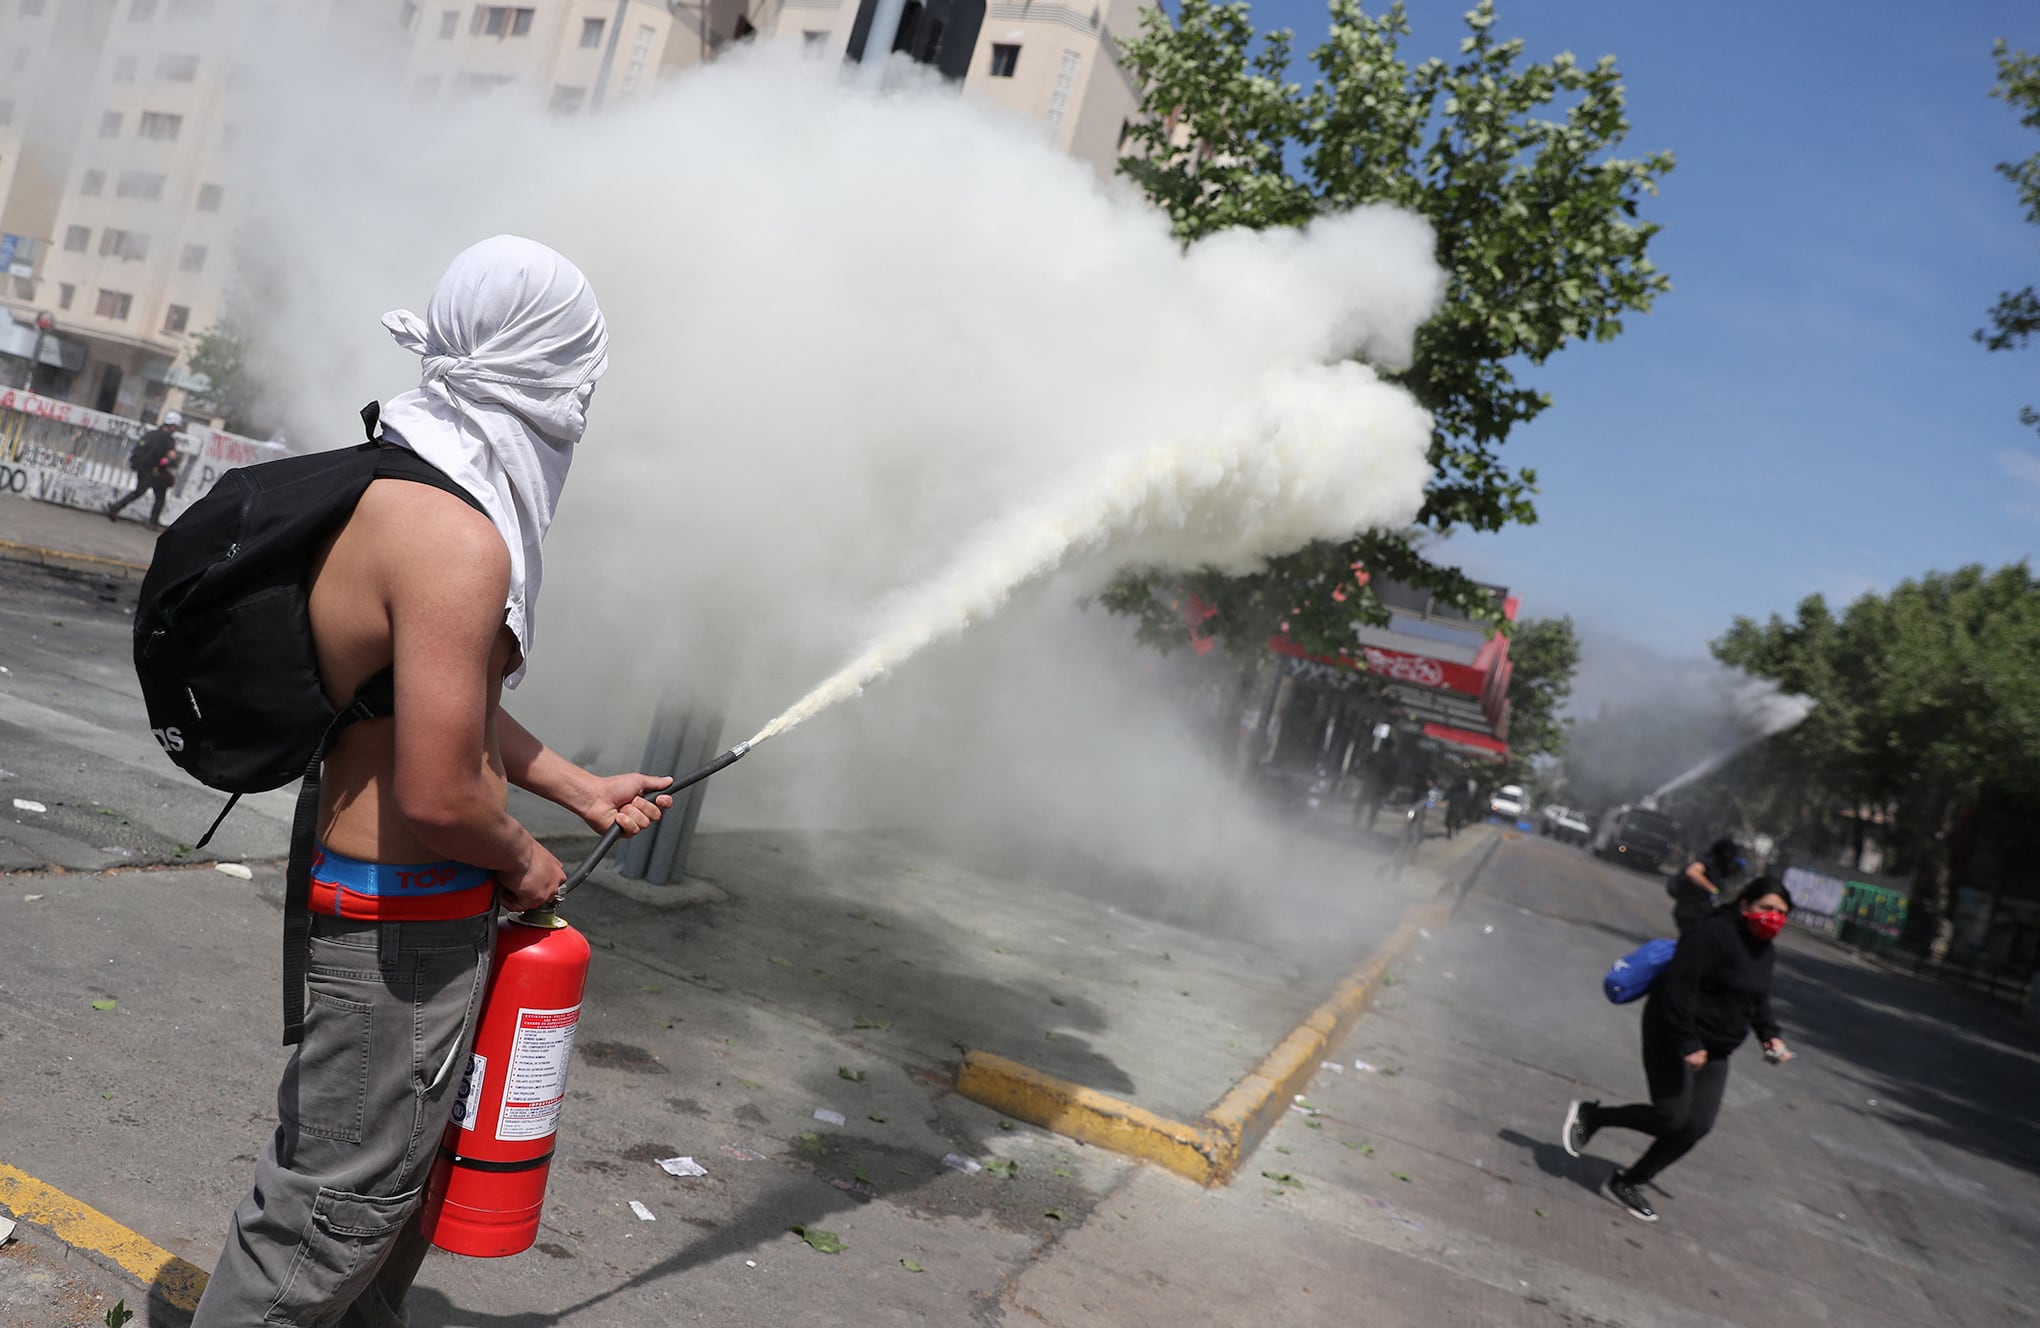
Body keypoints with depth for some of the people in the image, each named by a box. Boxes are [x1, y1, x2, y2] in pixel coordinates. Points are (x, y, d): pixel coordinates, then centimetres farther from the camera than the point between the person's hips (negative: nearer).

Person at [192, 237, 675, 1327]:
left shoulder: (402, 492, 7)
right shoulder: (459, 542, -27)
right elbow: (437, 794, -31)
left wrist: (579, 789, 20)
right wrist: (522, 861, -11)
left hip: (368, 888, 11)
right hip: (404, 920, -11)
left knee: (405, 1159, 27)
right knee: (340, 1198, 7)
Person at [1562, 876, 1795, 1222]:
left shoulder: (1766, 951, 10)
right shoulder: (1715, 934, -19)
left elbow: (1758, 1000, 24)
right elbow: (1677, 986, -25)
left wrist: (1770, 1035, 7)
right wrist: (1686, 1043, -27)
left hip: (1713, 1051, 9)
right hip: (1672, 1037, -9)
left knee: (1697, 1126, 2)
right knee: (1671, 1117, -13)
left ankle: (1627, 1183, 14)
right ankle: (1590, 1115, 9)